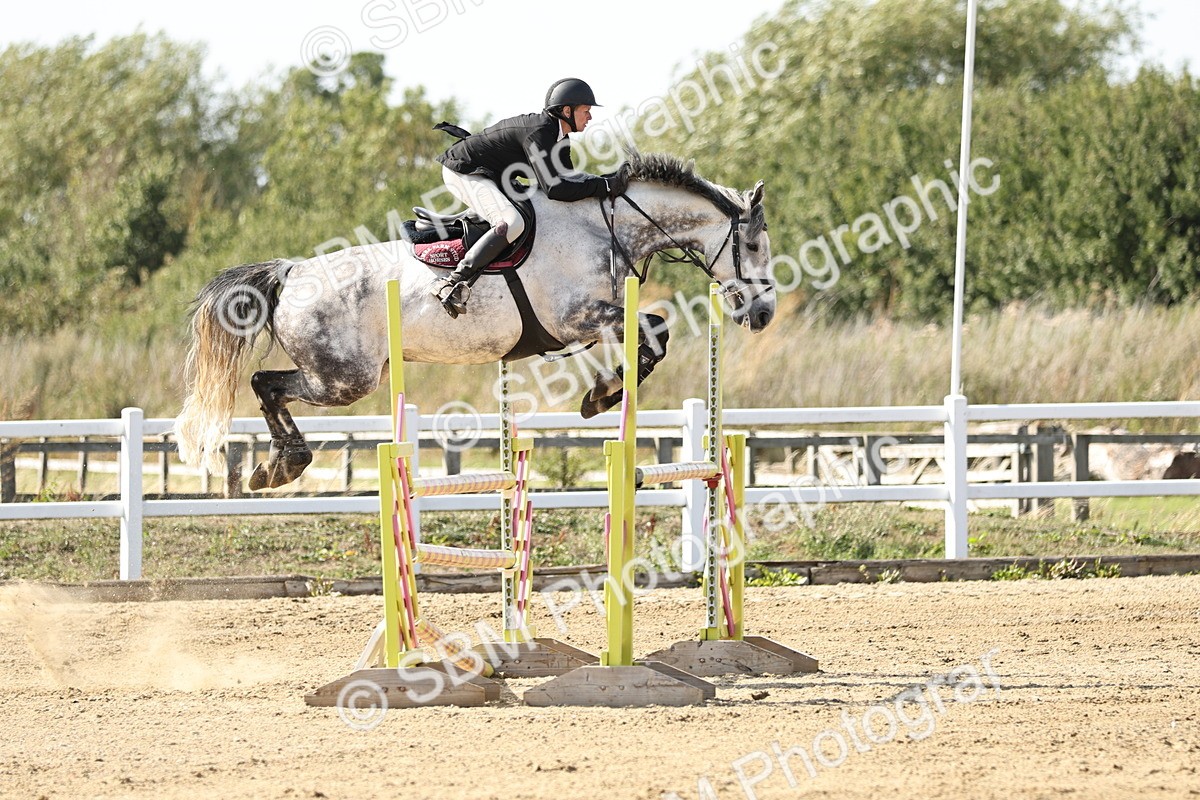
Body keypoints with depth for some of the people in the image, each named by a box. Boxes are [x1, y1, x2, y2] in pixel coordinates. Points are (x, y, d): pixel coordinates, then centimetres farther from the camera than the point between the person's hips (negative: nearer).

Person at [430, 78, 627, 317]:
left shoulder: (557, 133, 5)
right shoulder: (538, 133, -25)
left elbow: (566, 177, 14)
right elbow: (553, 188, -30)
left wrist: (608, 180, -1)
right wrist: (602, 187, -26)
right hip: (463, 173, -11)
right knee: (512, 223, -31)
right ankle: (452, 285, -33)